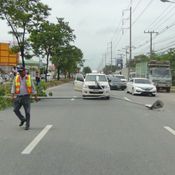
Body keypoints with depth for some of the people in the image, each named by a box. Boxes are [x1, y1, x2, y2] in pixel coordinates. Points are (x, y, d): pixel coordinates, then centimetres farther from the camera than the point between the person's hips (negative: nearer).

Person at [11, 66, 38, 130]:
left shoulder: (29, 78, -2)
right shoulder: (16, 78, 3)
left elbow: (33, 87, 3)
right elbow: (13, 87, 3)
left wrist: (35, 97, 2)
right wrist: (13, 96, -9)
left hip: (26, 97, -2)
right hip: (18, 97, 3)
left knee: (27, 112, -3)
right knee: (15, 110, -4)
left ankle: (27, 125, 9)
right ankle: (23, 119, 19)